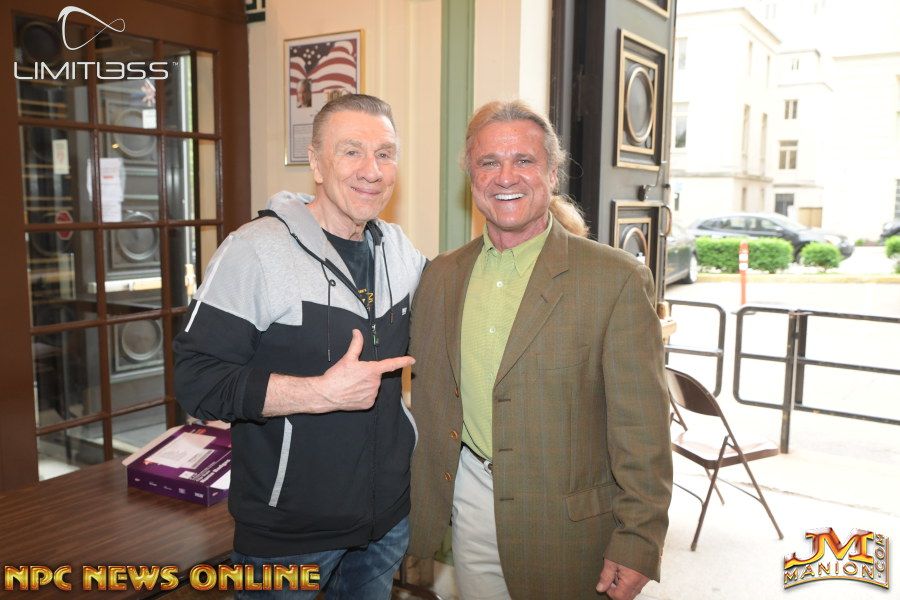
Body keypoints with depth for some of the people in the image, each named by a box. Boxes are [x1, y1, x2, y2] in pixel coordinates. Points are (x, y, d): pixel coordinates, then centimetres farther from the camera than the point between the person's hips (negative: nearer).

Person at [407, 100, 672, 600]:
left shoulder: (617, 280, -13)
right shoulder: (441, 277, 2)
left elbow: (642, 428, -12)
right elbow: (425, 399, 11)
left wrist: (638, 544, -12)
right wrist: (418, 504, 12)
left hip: (567, 525, -3)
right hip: (470, 507, 4)